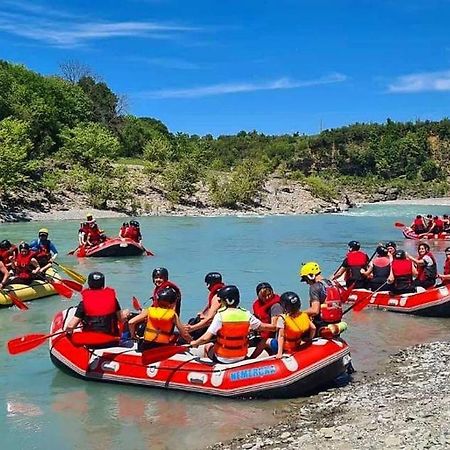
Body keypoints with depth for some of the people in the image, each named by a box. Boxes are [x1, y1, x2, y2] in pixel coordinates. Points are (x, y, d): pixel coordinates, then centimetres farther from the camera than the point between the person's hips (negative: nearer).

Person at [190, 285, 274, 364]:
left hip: (222, 359, -3)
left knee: (208, 347, 26)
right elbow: (262, 326, 1)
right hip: (241, 357, 3)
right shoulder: (246, 314, -8)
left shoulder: (220, 315, -18)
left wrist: (194, 343, -3)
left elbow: (206, 338, -21)